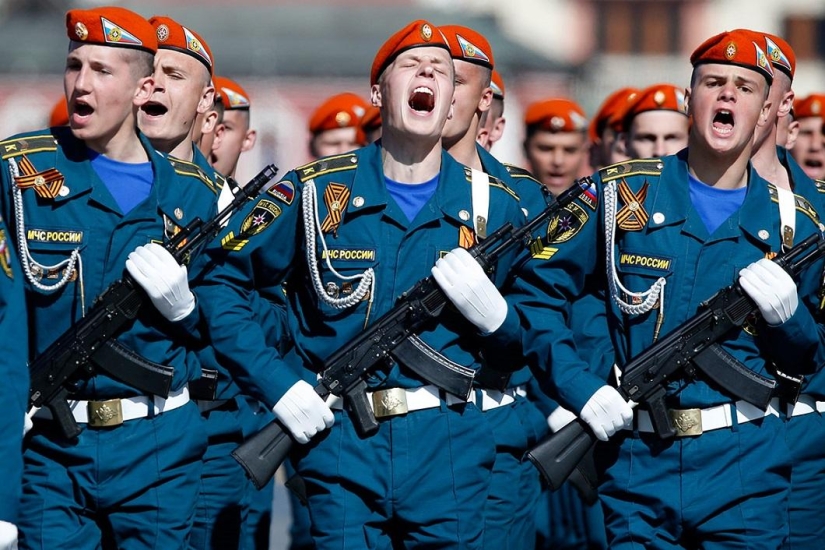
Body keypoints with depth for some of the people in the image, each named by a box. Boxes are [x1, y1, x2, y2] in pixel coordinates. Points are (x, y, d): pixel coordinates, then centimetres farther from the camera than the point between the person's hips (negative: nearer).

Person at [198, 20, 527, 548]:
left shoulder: (495, 206, 5)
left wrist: (491, 311, -10)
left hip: (451, 447, 1)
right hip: (342, 443, -1)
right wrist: (279, 383, -5)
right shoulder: (316, 192, 0)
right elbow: (219, 280, 4)